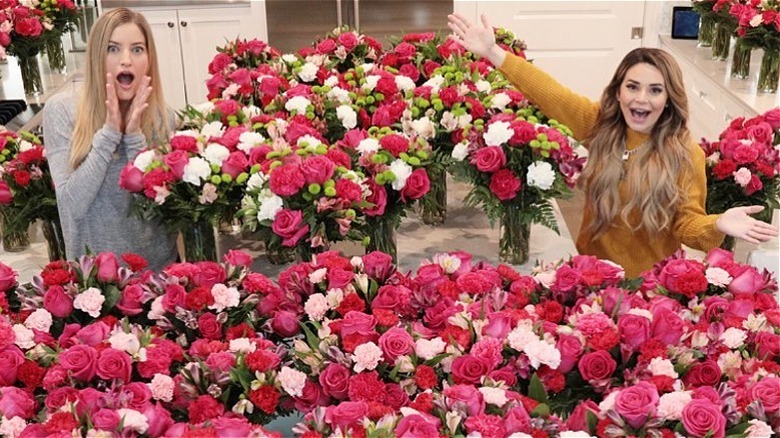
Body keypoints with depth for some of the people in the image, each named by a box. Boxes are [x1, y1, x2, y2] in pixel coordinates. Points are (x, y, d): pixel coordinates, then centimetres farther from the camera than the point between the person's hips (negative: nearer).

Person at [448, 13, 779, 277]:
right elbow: (549, 93, -12)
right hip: (593, 269, 4)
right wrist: (493, 52, -17)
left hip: (649, 282, -3)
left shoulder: (686, 155, -17)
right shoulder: (601, 123, -9)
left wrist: (718, 224, -37)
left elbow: (687, 224, -13)